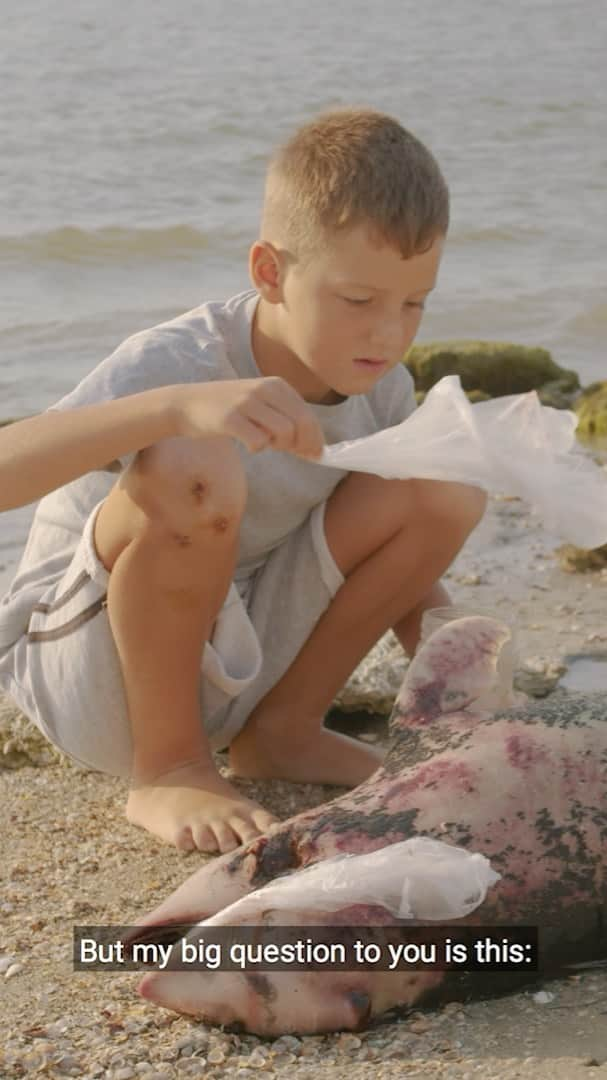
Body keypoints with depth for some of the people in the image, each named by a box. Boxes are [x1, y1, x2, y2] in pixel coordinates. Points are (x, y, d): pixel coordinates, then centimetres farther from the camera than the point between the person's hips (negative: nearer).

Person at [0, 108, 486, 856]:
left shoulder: (382, 390, -6)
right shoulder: (178, 363, -26)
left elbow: (397, 566, 8)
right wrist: (179, 404, -55)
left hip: (231, 662, 6)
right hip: (79, 663, -5)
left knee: (447, 491, -12)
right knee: (189, 468, -37)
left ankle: (282, 729, 2)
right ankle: (168, 771, -16)